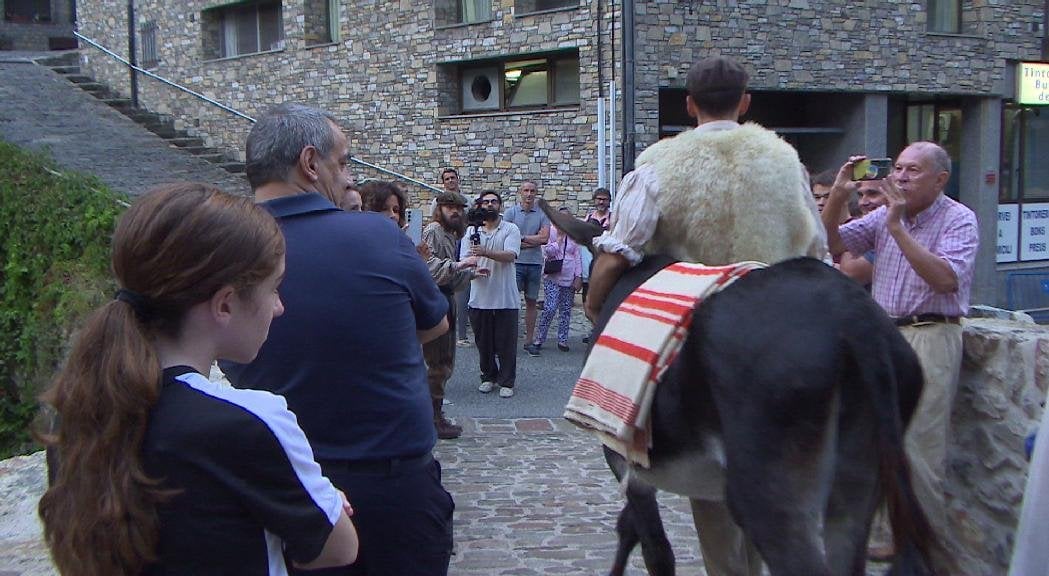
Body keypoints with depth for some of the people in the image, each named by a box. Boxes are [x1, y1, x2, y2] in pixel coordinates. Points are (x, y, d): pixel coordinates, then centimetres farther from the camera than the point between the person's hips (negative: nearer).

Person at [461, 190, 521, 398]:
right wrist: (474, 269, -20)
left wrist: (485, 252, -31)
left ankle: (506, 381, 13)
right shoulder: (472, 231, 9)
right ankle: (488, 377, 26)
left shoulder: (511, 229, 0)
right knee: (483, 342, 11)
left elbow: (510, 256, -16)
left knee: (506, 343, 2)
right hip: (480, 297, 3)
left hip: (505, 298, -3)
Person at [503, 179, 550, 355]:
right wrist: (533, 241, -10)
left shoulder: (542, 214, 5)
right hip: (515, 262, -2)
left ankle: (529, 341, 14)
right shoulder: (511, 212, 1)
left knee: (532, 302, 7)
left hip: (535, 263, 2)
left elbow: (544, 238, -6)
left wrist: (521, 238, -8)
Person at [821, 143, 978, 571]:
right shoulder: (884, 215, 13)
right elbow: (833, 244, 12)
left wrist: (898, 227, -21)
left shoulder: (958, 220, -6)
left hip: (930, 339, -7)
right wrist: (837, 196, -3)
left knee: (920, 451, -8)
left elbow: (946, 279, -20)